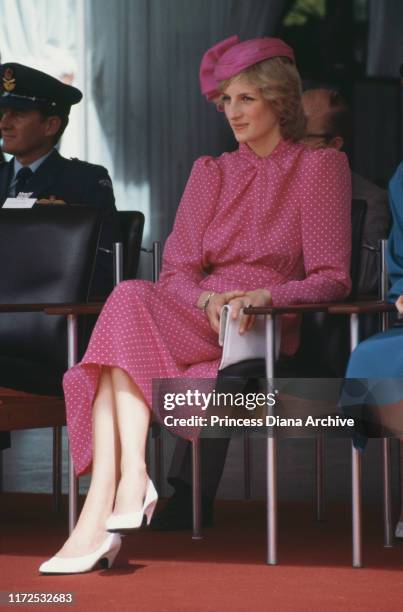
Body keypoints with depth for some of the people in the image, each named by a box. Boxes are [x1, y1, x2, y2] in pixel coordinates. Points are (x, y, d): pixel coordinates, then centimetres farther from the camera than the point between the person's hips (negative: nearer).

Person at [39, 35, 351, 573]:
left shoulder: (321, 168, 7)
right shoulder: (211, 173, 22)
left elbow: (332, 280, -1)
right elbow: (176, 269, 11)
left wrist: (262, 295, -19)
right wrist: (208, 299, -13)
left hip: (264, 330, -5)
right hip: (197, 319, 5)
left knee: (130, 300, -31)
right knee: (130, 301, -31)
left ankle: (100, 511, -40)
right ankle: (128, 483, -42)